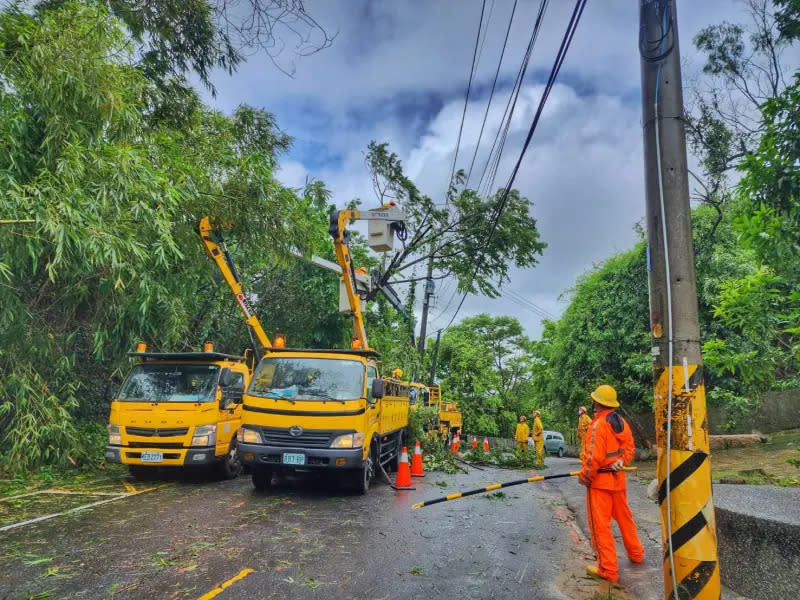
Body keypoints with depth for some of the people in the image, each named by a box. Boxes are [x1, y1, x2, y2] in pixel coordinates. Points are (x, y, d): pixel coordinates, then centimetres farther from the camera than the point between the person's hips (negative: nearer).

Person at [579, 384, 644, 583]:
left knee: (600, 524, 1)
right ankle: (635, 553, 39)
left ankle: (607, 569, 7)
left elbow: (594, 457, -22)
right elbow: (629, 449, 6)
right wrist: (619, 463, -1)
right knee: (624, 517, 24)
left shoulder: (598, 424, -20)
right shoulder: (622, 422, 4)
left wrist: (584, 476, -11)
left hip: (600, 480, -8)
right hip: (618, 478, 8)